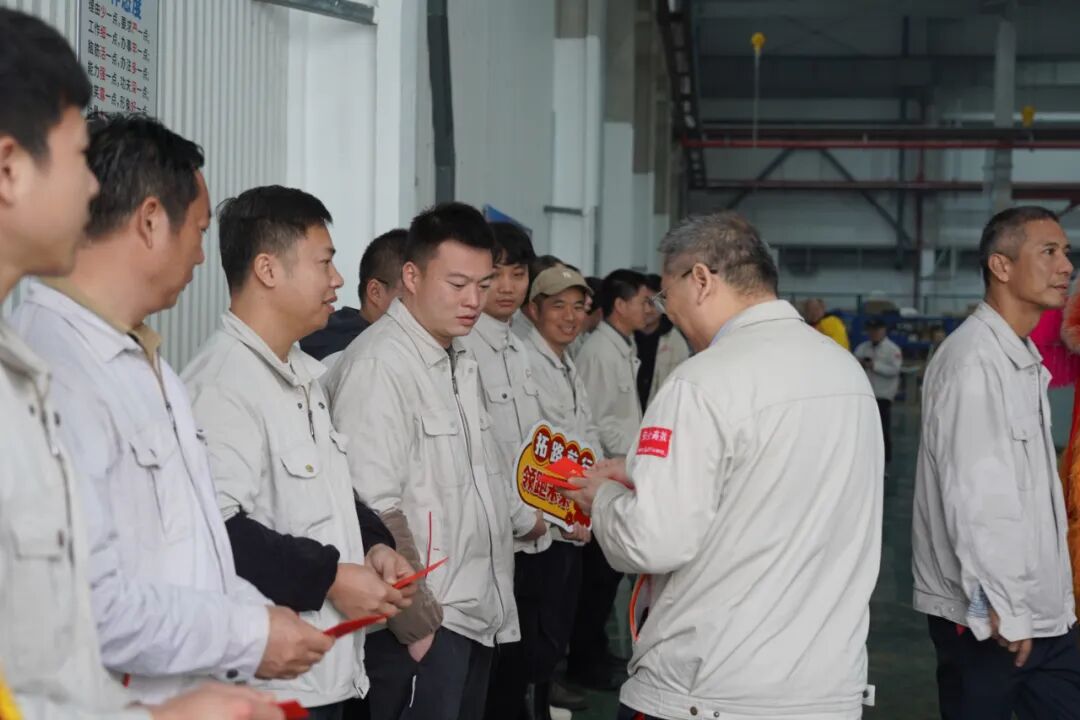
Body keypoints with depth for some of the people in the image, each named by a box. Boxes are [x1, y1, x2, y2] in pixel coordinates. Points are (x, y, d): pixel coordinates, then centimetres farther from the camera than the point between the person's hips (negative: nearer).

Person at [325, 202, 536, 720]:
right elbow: (374, 508, -21)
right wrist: (418, 621, -17)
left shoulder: (458, 362, 15)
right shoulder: (380, 363, -16)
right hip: (423, 627, -9)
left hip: (478, 617, 9)